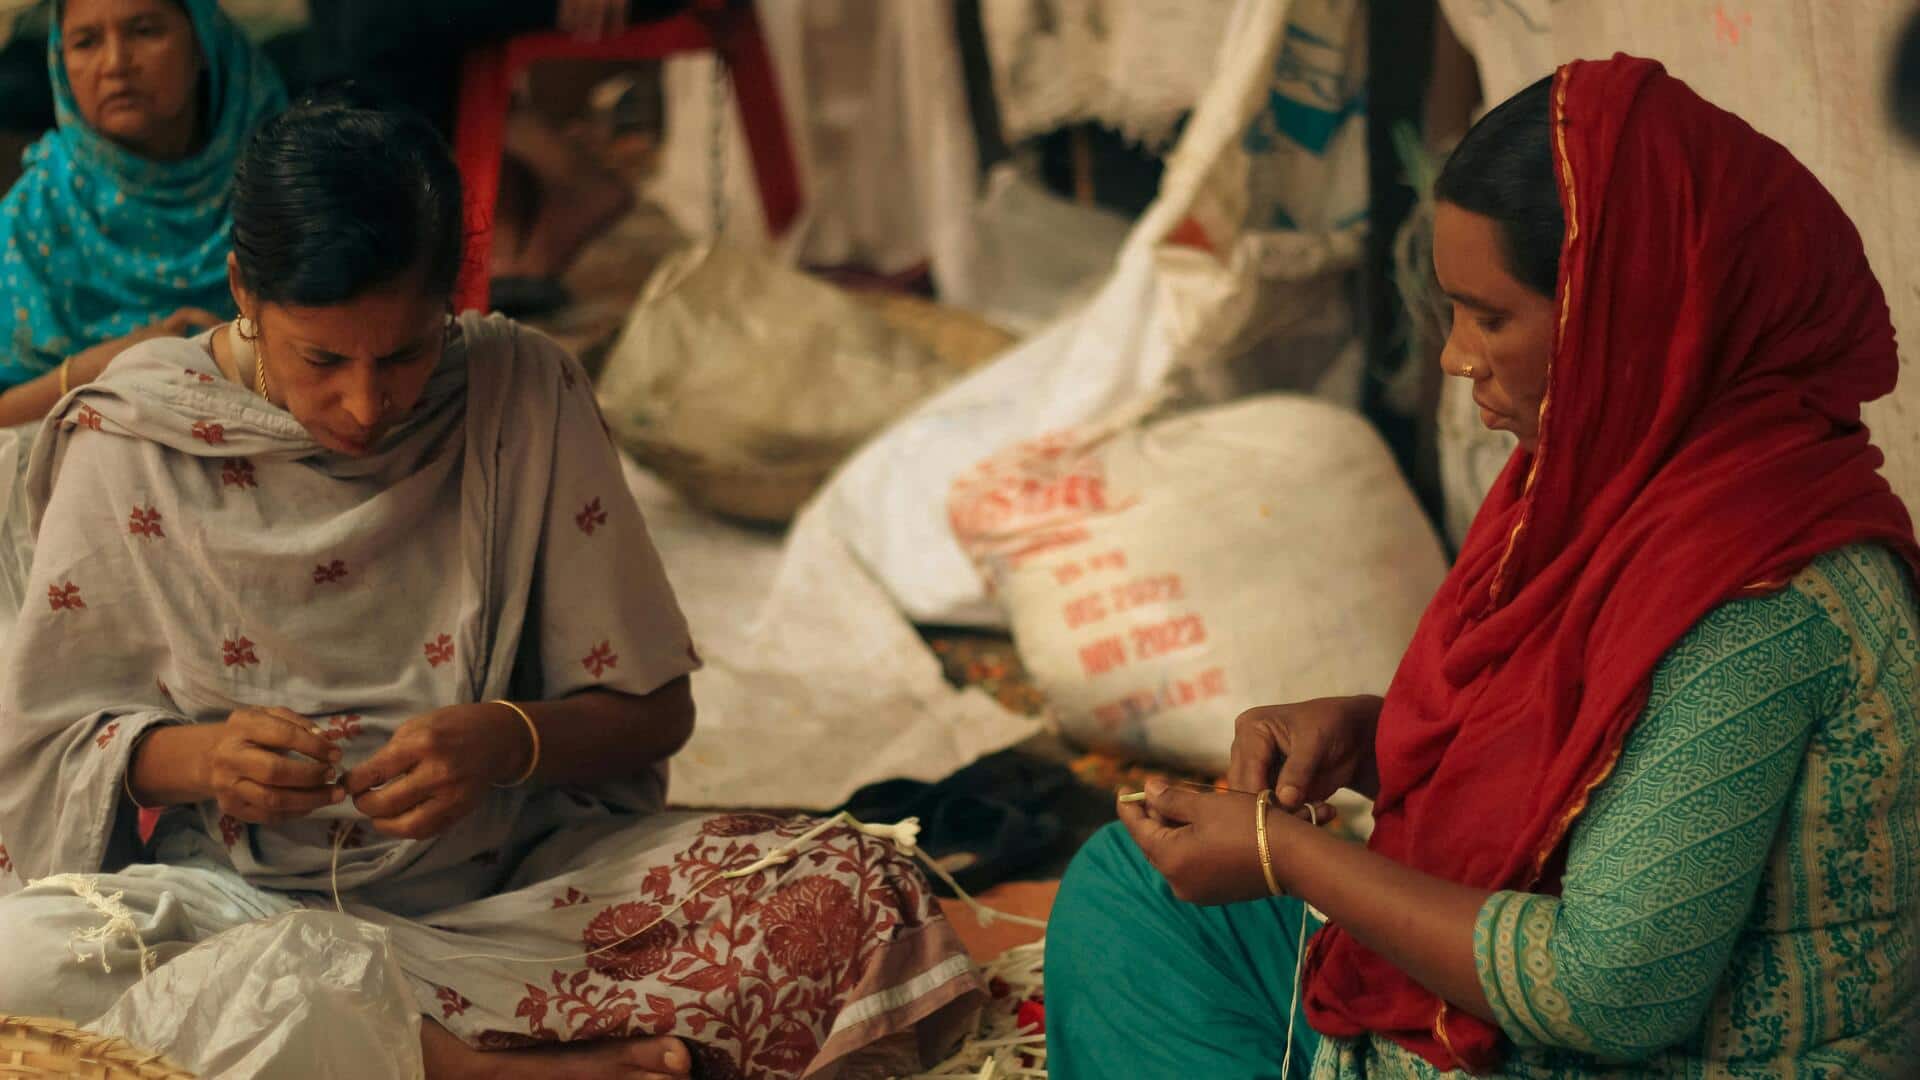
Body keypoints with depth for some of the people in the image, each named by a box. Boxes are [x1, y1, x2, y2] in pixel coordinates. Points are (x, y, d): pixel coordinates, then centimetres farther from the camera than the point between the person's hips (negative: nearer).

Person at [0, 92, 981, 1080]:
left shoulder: (523, 395, -3)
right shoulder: (128, 443, -5)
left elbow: (652, 709, 2)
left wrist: (506, 740, -20)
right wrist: (191, 758, -19)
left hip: (518, 877, 1)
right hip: (255, 901, 0)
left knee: (854, 895, -22)